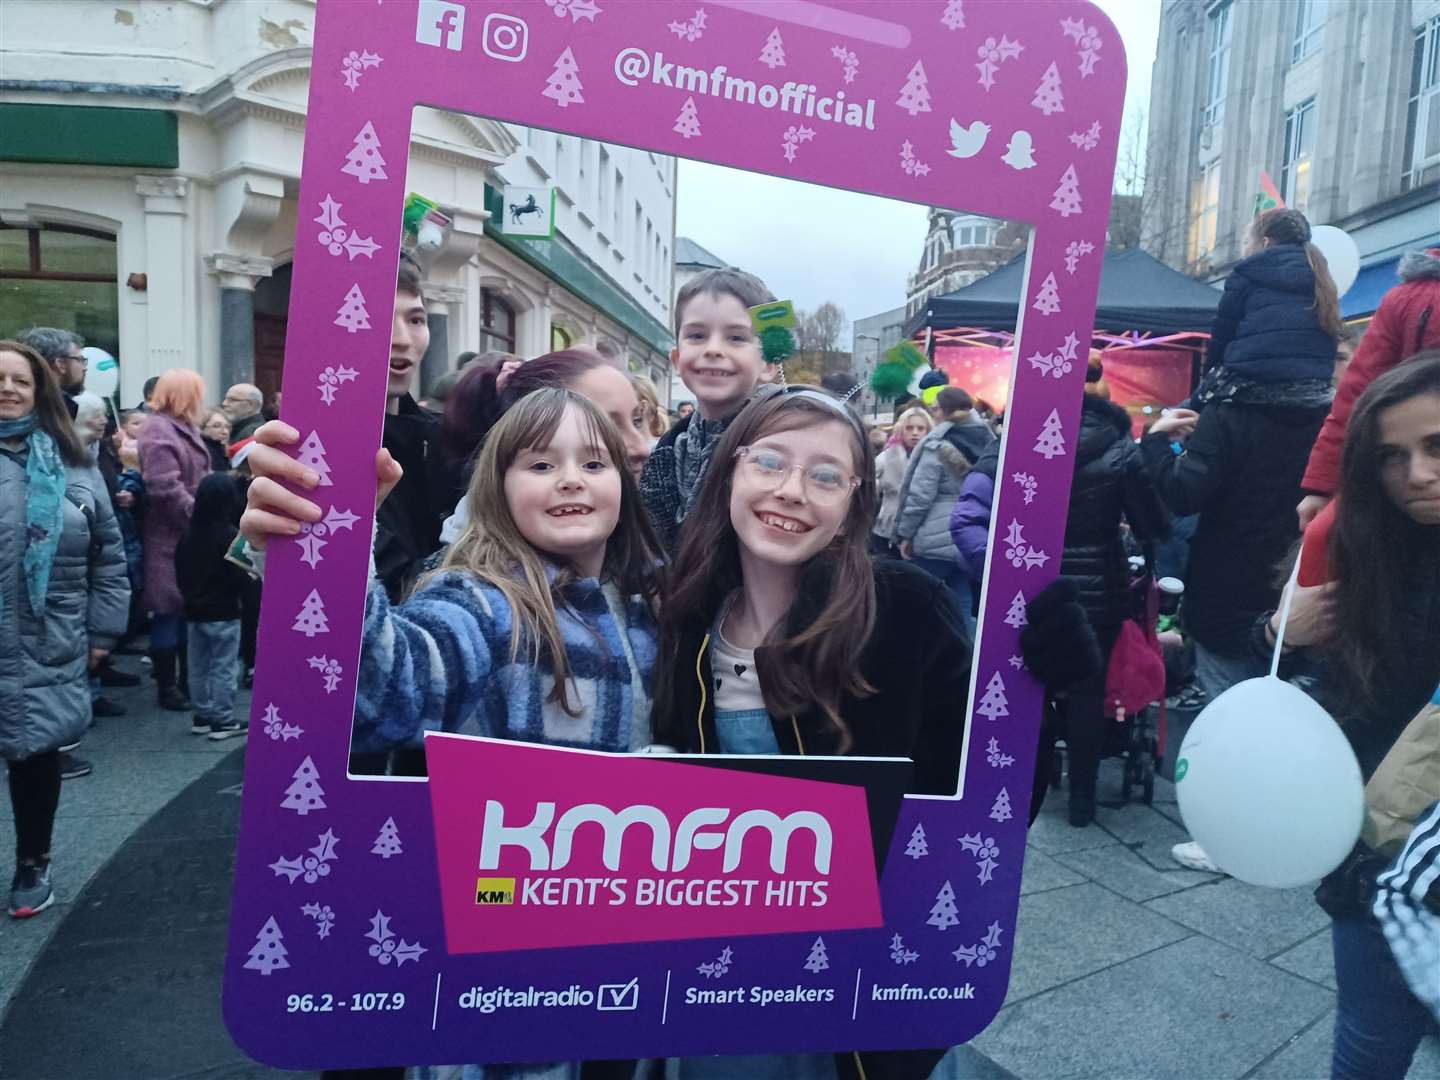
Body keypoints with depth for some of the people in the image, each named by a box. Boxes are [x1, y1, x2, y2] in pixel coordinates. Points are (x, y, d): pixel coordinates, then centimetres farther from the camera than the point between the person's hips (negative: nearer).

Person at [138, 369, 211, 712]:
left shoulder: (185, 428, 16)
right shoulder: (158, 430, -15)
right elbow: (166, 488, -24)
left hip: (191, 536, 9)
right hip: (170, 539, -9)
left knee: (190, 610, 15)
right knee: (169, 612, -1)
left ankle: (188, 680, 25)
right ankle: (167, 687, 10)